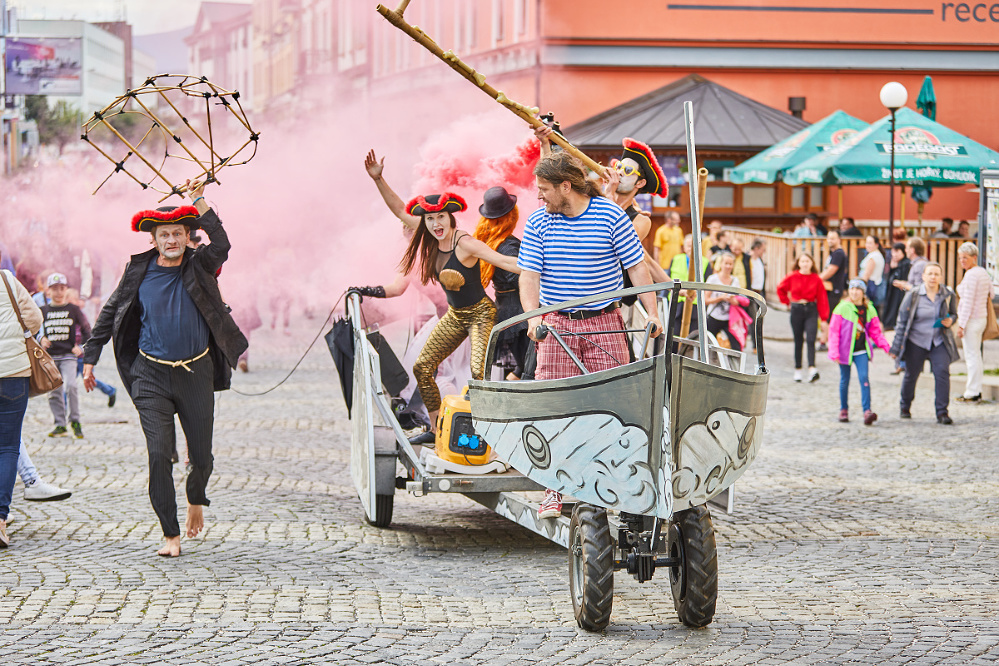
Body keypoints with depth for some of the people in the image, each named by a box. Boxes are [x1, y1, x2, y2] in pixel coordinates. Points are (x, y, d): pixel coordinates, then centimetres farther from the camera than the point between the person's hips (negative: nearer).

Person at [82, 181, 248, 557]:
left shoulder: (199, 266, -2)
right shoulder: (139, 271, 1)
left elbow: (221, 245, -25)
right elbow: (109, 314, 11)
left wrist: (198, 203, -28)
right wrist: (90, 358, 10)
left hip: (196, 373, 0)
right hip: (152, 375, 0)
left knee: (201, 456, 5)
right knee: (159, 455, -10)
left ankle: (196, 498, 40)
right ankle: (171, 535, -1)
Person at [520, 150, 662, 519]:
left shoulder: (611, 216, -3)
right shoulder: (538, 223, 4)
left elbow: (637, 267, 1)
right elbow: (529, 275, 1)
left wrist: (652, 312, -8)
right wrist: (533, 317, -15)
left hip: (605, 323, -1)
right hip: (556, 324, 1)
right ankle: (553, 490, -2)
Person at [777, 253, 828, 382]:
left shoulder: (816, 279, -1)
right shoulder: (792, 277, 0)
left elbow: (822, 298, 0)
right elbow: (781, 289, 16)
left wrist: (823, 317, -4)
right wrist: (787, 302, 7)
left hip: (811, 310, -1)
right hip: (796, 310, 1)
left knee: (810, 339, -14)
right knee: (798, 341, 7)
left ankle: (812, 368, -25)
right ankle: (797, 370, 16)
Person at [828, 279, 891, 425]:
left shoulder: (869, 310, 3)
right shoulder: (842, 308, -5)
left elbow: (875, 332, 10)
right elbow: (834, 330, -5)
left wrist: (886, 347, -2)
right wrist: (834, 352, -11)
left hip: (862, 350, 1)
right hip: (845, 350, -1)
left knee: (864, 378, -13)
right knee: (844, 380, 9)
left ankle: (867, 411, -19)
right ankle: (844, 410, 25)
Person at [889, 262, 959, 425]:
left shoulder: (948, 295, -1)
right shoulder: (913, 296, -8)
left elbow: (954, 314, 16)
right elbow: (902, 321, -2)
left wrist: (950, 321, -10)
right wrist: (896, 347, -2)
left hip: (940, 342, 1)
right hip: (916, 341, -1)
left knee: (942, 373, -14)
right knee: (911, 374, 10)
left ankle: (942, 412, -9)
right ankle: (904, 406, 35)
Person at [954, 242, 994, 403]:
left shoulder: (971, 275, -17)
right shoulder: (984, 272, 11)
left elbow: (968, 303, -19)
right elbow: (990, 295, 21)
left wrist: (961, 325, -18)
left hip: (971, 319, -10)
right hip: (982, 317, 10)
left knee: (971, 357, -5)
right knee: (975, 355, 15)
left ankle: (972, 394, -2)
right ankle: (976, 391, 19)